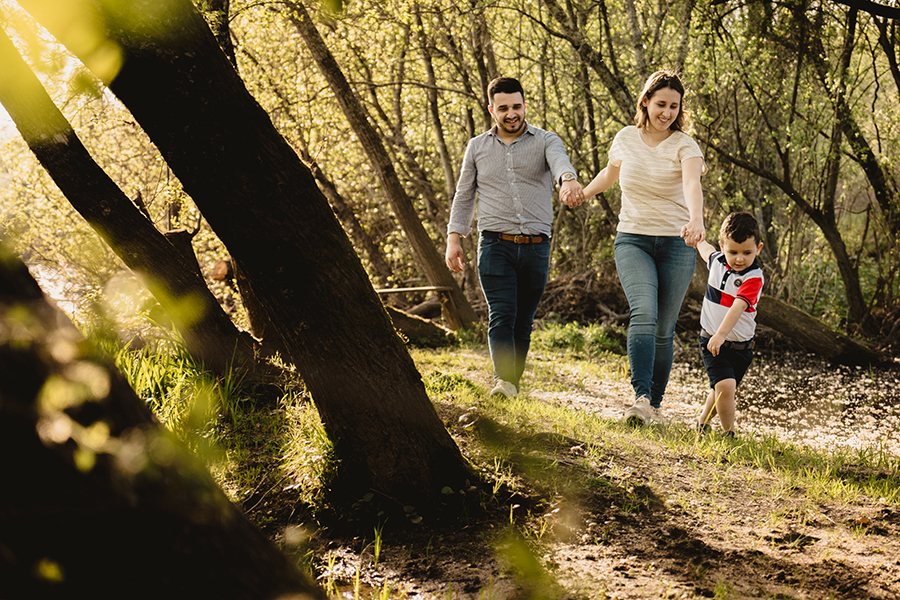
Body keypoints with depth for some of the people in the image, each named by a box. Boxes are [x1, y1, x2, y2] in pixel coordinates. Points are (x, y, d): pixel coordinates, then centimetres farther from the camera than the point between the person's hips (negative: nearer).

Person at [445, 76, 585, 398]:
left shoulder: (545, 141, 4)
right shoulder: (477, 147, 11)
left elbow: (560, 162, -20)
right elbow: (464, 196, 17)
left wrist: (569, 179, -44)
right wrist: (453, 238, 7)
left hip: (536, 248, 0)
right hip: (495, 245, 0)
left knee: (523, 322, 6)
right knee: (501, 316, -15)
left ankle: (513, 385, 15)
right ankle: (504, 382, -27)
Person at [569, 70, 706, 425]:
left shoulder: (684, 146, -8)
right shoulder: (626, 139, 3)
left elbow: (692, 185, -29)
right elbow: (610, 173, 25)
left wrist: (696, 220, -49)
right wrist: (582, 194, 42)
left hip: (676, 244, -1)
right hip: (632, 239, 1)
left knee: (664, 329, 2)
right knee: (644, 313, -22)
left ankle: (655, 403, 16)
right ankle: (640, 397, -30)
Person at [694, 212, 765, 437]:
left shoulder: (754, 278, -18)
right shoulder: (718, 260, -2)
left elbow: (737, 307, -32)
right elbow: (705, 249, 25)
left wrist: (721, 334, -45)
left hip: (740, 346, -1)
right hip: (711, 341, 2)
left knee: (720, 391, 10)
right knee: (725, 386, -18)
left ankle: (703, 421, 39)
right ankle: (728, 433, -3)